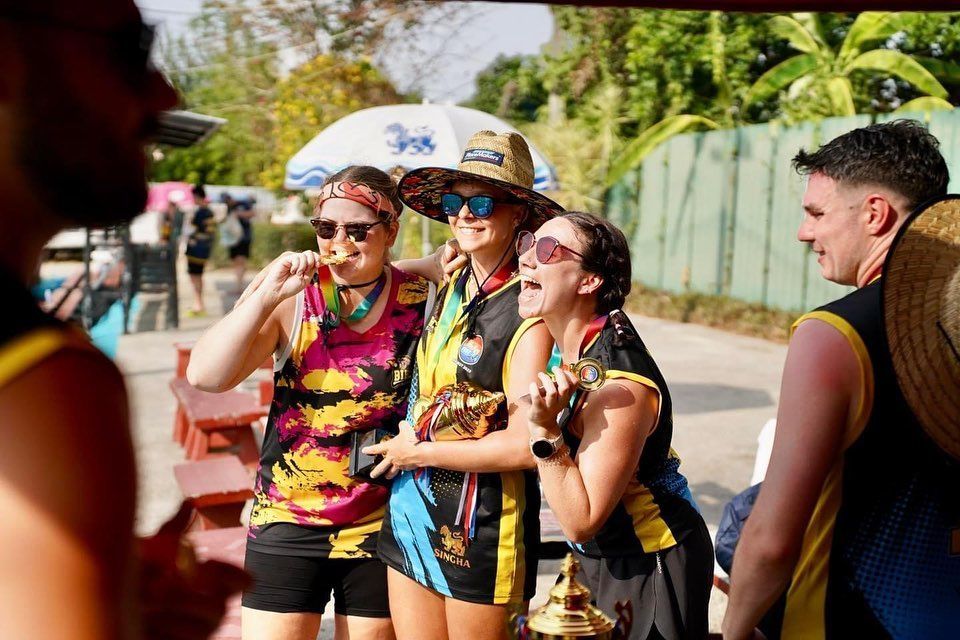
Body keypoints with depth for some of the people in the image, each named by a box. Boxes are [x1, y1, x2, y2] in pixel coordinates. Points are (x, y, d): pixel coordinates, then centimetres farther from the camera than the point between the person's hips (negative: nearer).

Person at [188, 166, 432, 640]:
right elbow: (205, 375, -15)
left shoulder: (422, 301, -6)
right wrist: (268, 295, -21)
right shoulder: (291, 298, -6)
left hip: (380, 527, 0)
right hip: (287, 524, 0)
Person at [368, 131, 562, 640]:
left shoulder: (528, 311, -17)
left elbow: (525, 445, -22)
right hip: (412, 512, 7)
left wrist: (417, 452, -13)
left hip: (483, 526, -7)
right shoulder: (447, 291, 6)